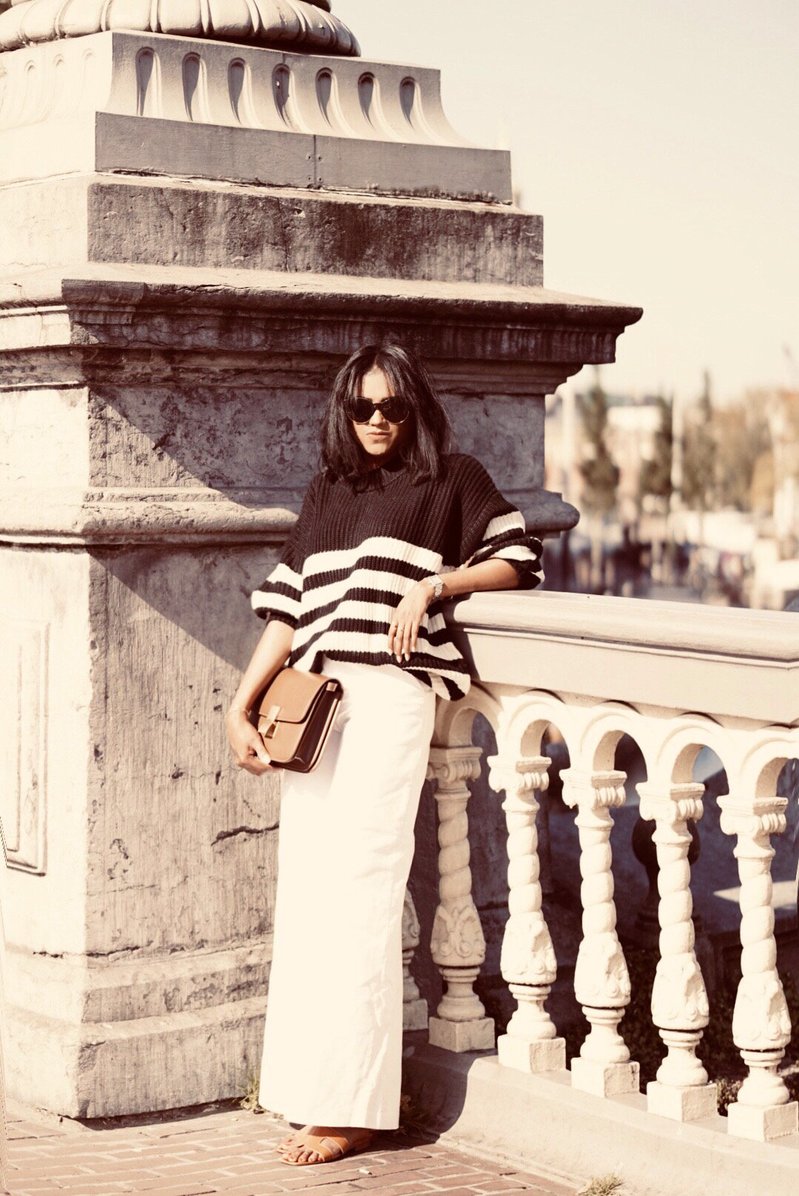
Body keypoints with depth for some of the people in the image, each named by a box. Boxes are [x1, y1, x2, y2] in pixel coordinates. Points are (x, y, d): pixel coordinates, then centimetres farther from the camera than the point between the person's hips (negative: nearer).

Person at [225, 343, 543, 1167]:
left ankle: (352, 1105, -7)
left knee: (358, 887, -10)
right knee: (306, 889, 3)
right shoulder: (327, 492, 21)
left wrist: (431, 586, -5)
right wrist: (242, 705, 6)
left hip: (390, 693, -5)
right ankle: (316, 1086, 11)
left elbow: (516, 559, 9)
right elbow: (286, 608, 16)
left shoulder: (451, 478, 10)